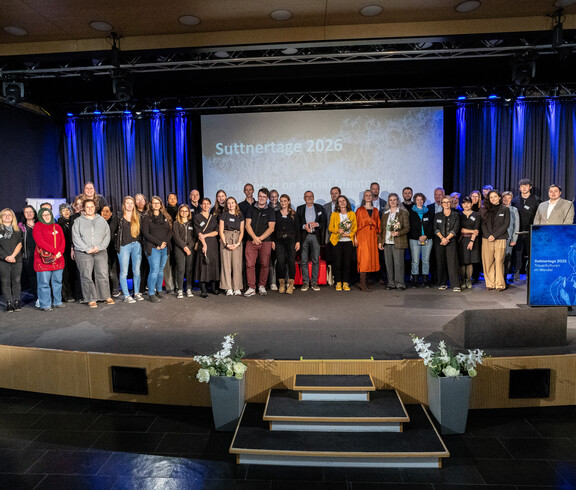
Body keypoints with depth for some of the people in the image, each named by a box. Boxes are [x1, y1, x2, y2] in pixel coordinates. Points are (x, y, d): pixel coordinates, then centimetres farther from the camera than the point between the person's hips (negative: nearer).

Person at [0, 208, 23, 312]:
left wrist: (12, 256, -10)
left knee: (17, 281, 2)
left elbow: (20, 244, 3)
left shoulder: (18, 230, 12)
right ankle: (9, 303, 3)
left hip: (17, 260, 1)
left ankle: (17, 302, 8)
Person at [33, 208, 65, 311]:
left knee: (57, 281, 9)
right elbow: (40, 242, -11)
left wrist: (60, 252, -8)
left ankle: (57, 302, 18)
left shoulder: (57, 227, 16)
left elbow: (62, 241, 10)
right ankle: (45, 305, 3)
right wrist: (54, 251, -16)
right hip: (43, 260, -5)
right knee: (44, 283, -3)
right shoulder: (37, 227, 1)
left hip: (58, 259, 5)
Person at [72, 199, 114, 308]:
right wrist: (87, 249, -10)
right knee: (86, 276, -2)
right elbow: (76, 238, 0)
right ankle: (91, 299, 5)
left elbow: (107, 235, 7)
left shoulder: (102, 220, 14)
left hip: (101, 252, 1)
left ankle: (107, 296, 7)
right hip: (83, 253, -1)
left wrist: (99, 247, -7)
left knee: (103, 274, -3)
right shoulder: (78, 221, 7)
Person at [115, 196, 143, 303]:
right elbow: (112, 231, 2)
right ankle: (126, 296, 3)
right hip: (124, 247, -3)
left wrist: (139, 241, 7)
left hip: (136, 245, 3)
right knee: (124, 272, -2)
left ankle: (137, 293, 17)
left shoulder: (137, 217, 11)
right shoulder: (119, 218, 1)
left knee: (136, 271, 7)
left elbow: (141, 231, 17)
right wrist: (117, 245, 0)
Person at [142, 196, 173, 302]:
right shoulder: (146, 218, 1)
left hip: (165, 248, 4)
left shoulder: (166, 217, 14)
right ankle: (151, 294, -2)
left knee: (161, 269, 10)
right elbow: (146, 234, -6)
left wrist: (165, 242, -7)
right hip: (153, 248, -4)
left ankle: (159, 290, 22)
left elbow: (170, 231, 10)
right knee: (155, 270, -10)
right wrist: (159, 243, -12)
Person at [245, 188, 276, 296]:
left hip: (265, 242, -1)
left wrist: (260, 238, -9)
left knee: (265, 264, 1)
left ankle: (262, 286, 15)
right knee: (250, 264, -6)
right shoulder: (251, 209, 12)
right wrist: (254, 237, -9)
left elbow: (271, 228, 0)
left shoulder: (270, 211, 8)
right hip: (251, 241, 1)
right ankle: (251, 288, -1)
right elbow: (247, 225, 5)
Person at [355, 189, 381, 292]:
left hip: (372, 236, 4)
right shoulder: (360, 210, 7)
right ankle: (362, 283, -12)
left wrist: (378, 236, 5)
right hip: (362, 236, -4)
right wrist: (355, 238, -7)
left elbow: (378, 225, 16)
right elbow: (356, 224, 2)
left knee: (371, 258, 1)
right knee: (364, 258, -13)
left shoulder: (375, 211, 17)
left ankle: (365, 282, 8)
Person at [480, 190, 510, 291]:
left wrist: (494, 235, -10)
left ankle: (500, 284, 0)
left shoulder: (505, 209, 7)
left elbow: (506, 224, -1)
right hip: (487, 239, 2)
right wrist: (488, 235, -8)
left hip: (500, 239, -2)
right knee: (488, 262, 0)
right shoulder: (485, 209, 12)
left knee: (499, 261, -6)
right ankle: (490, 284, 7)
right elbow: (483, 224, 8)